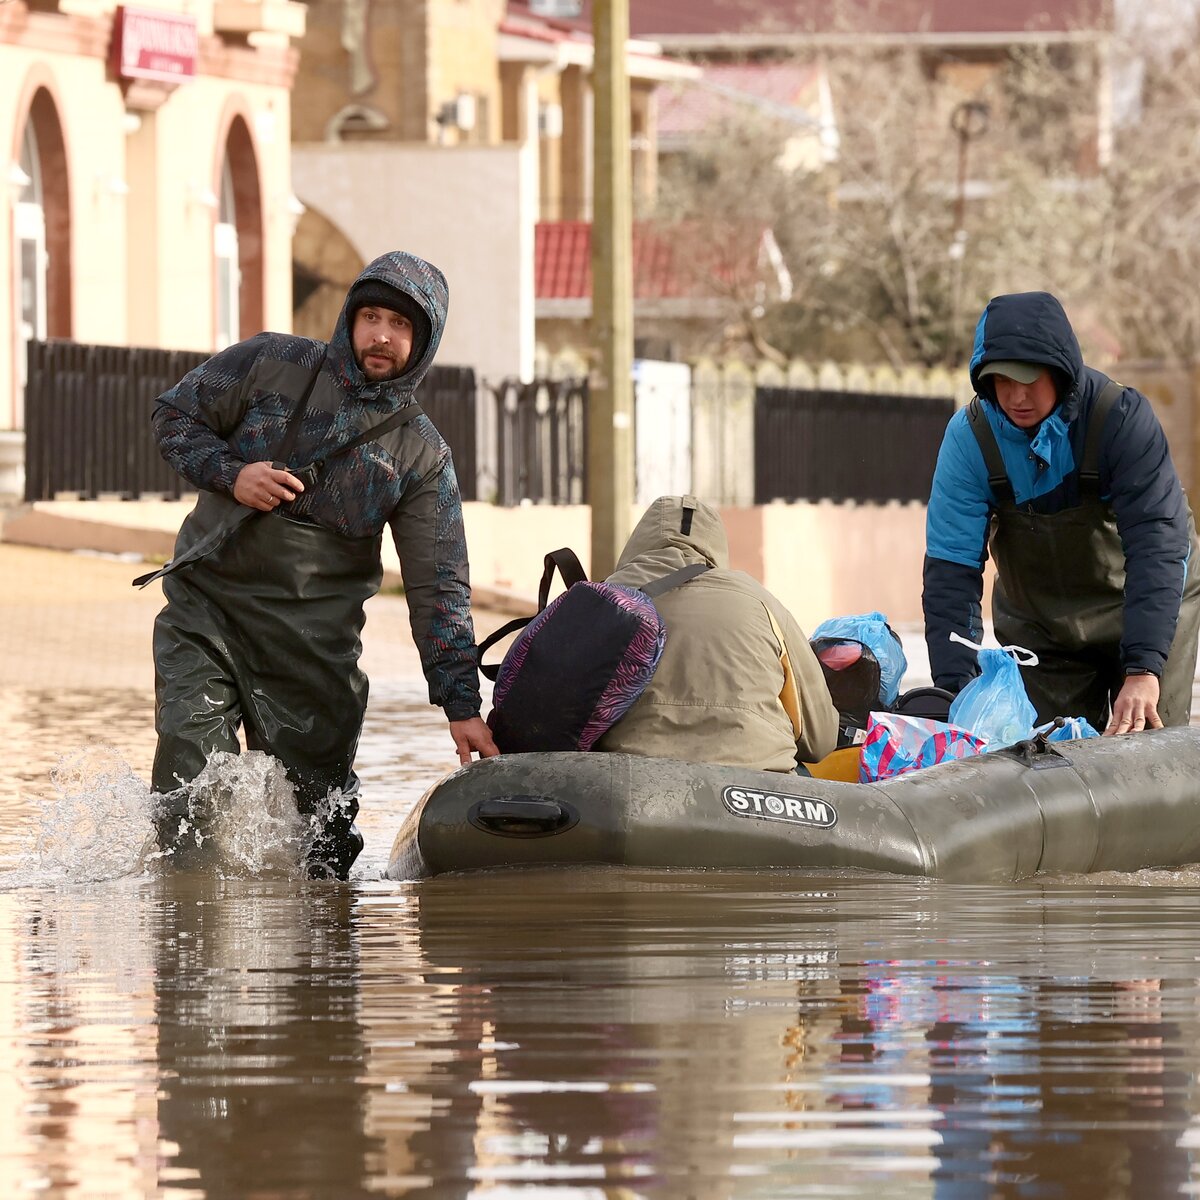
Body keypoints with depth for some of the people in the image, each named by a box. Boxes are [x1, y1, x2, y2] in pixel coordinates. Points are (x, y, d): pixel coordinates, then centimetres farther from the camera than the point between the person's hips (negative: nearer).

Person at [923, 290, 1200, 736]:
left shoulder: (1123, 417, -26)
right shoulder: (970, 436, -19)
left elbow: (1156, 544, -32)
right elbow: (951, 567, -19)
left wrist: (1143, 669, -42)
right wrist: (955, 687, -29)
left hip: (1148, 608, -2)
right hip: (1038, 627, 2)